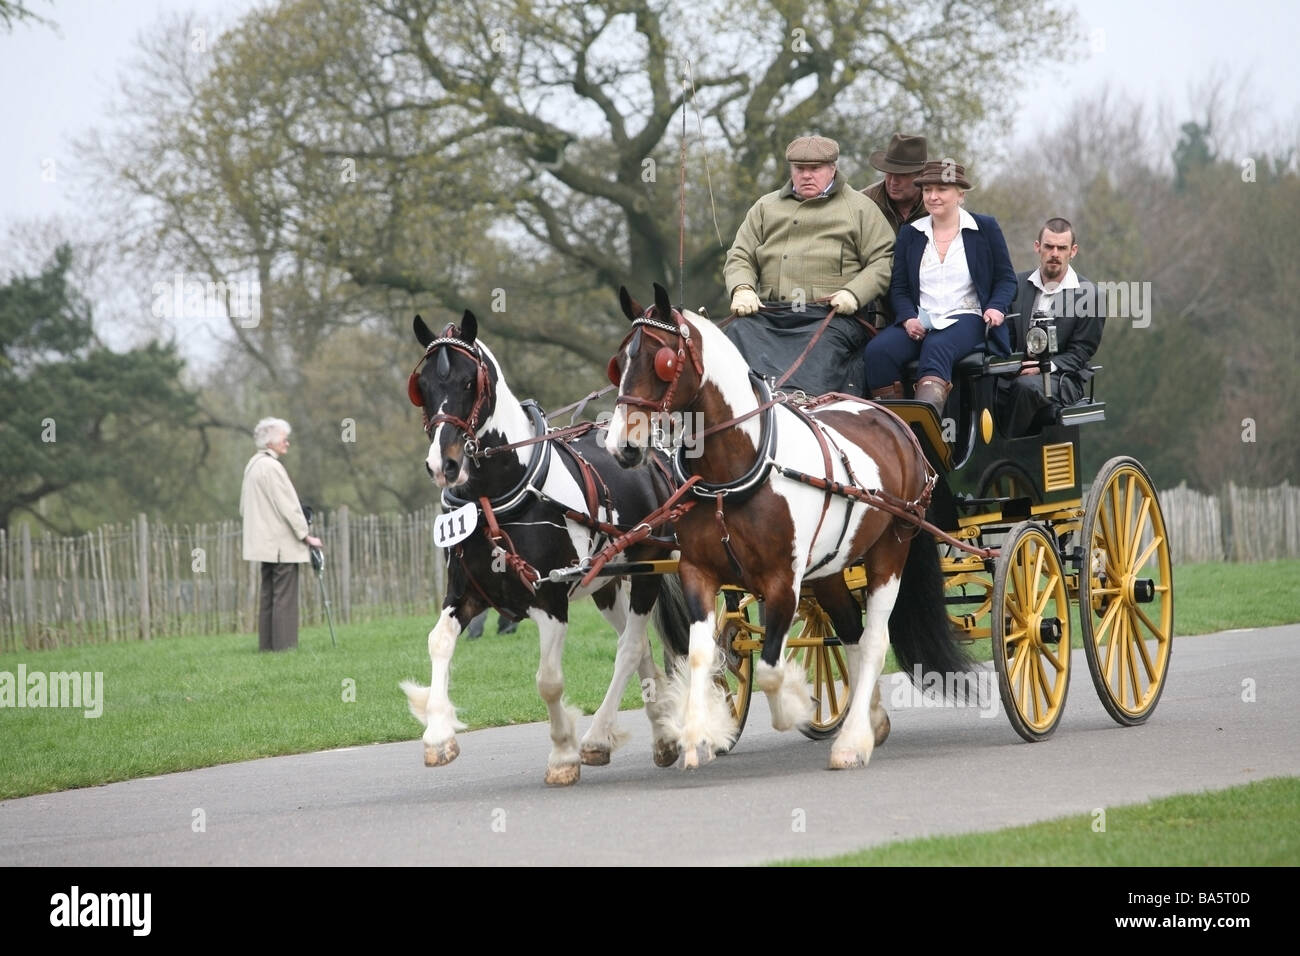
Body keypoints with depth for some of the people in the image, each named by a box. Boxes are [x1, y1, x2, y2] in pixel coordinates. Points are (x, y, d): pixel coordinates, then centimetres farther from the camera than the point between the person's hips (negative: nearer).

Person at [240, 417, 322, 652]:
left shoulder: (253, 464, 13)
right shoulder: (271, 467, -16)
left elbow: (244, 506, 19)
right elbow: (288, 507, -17)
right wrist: (307, 535, -11)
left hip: (266, 542, 10)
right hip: (282, 542, -10)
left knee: (269, 595, 11)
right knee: (285, 596, -8)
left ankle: (267, 644, 12)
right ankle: (283, 644, -10)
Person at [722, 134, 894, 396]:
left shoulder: (860, 208, 14)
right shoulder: (766, 207, 26)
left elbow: (883, 262, 6)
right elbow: (739, 258, 21)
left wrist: (854, 293, -11)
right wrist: (742, 289, -2)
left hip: (830, 316, -3)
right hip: (768, 314, 3)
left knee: (824, 345, -36)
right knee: (740, 331, -28)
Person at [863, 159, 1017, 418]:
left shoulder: (985, 228, 10)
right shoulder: (910, 233, 18)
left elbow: (1006, 279, 11)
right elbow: (898, 287, 15)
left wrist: (997, 307, -10)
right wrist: (908, 318, -5)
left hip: (967, 320, -4)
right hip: (920, 322, 4)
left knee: (937, 347, -39)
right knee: (877, 350, -28)